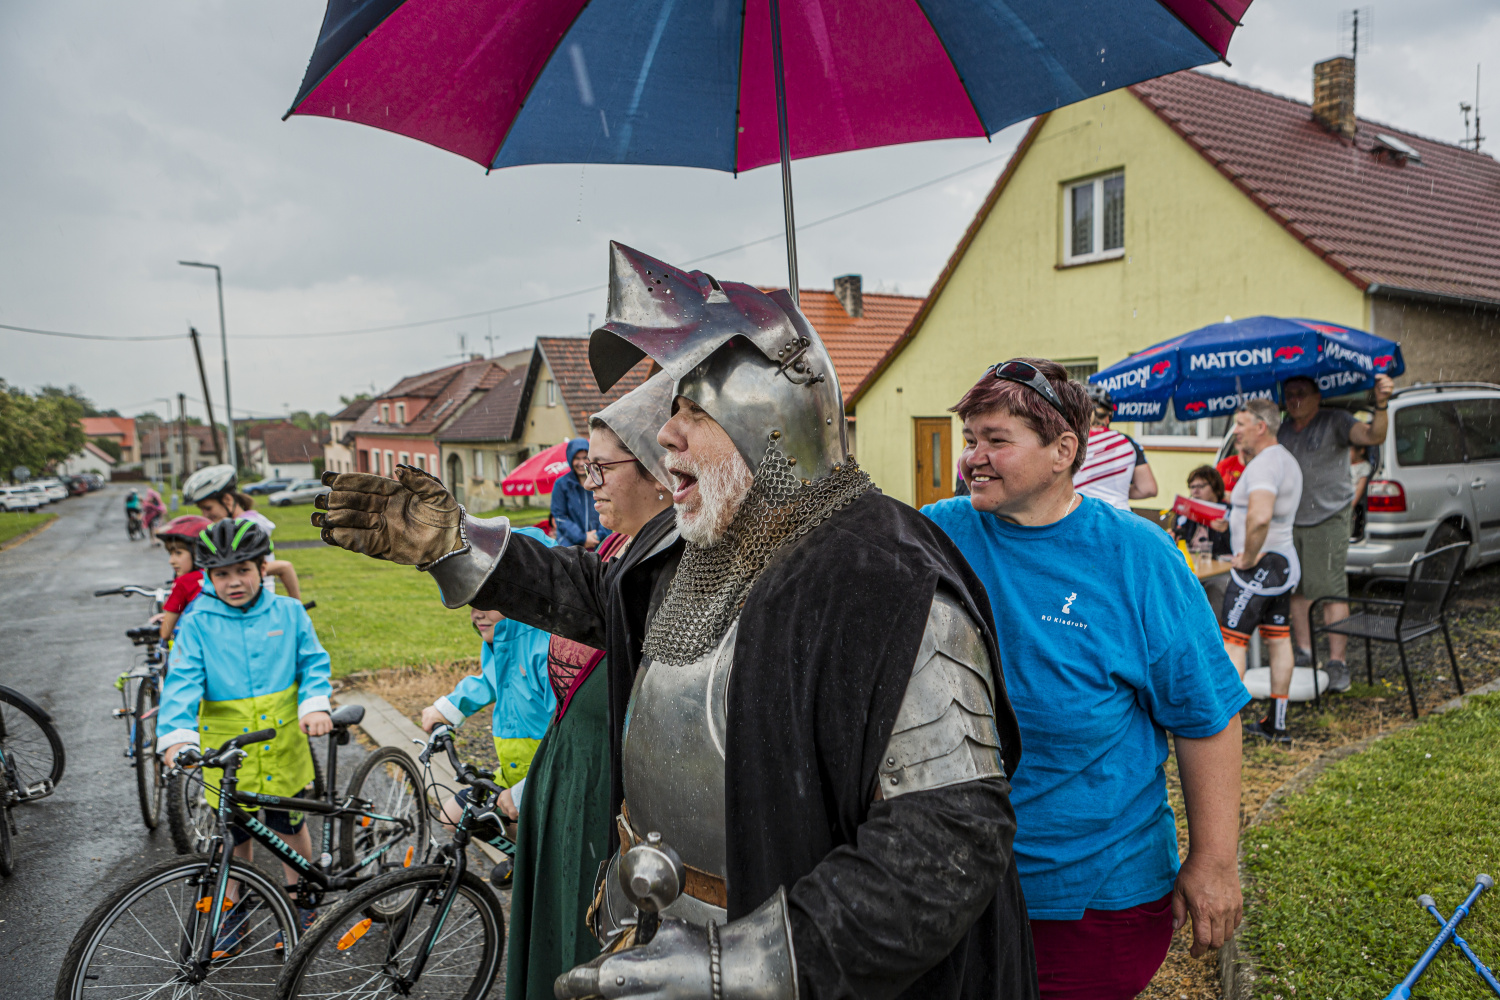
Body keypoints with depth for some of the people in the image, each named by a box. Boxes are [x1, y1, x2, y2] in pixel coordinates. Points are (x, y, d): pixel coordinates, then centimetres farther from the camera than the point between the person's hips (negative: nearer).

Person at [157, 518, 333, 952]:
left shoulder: (288, 612, -2)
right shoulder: (197, 623, -6)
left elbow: (313, 663, 1)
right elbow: (183, 681, -14)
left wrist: (315, 705, -17)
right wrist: (177, 736, -29)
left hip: (283, 746, 0)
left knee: (290, 825, 12)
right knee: (235, 834, 15)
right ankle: (235, 913, 36)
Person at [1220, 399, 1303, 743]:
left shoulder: (1264, 465, -20)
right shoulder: (1286, 459, 15)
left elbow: (1260, 516, -36)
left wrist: (1249, 557, -24)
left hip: (1260, 564, -11)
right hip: (1285, 560, 11)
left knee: (1231, 640, -8)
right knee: (1279, 640, 13)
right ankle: (1277, 724, 21)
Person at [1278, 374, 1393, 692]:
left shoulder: (1335, 422, -3)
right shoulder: (1282, 430, 13)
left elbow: (1373, 436, -21)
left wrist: (1381, 406, -36)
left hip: (1328, 520, -5)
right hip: (1289, 522, 6)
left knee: (1332, 591, -6)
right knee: (1296, 589, 10)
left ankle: (1337, 663, 0)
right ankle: (1305, 653, 22)